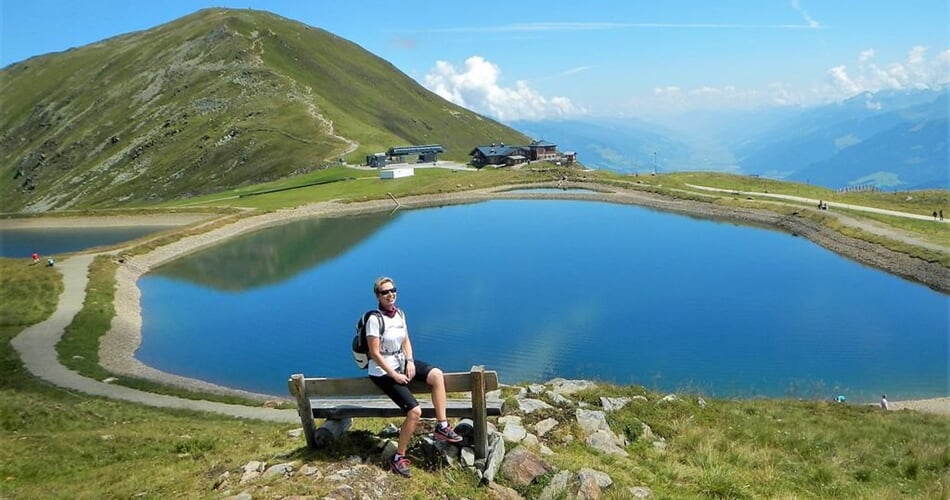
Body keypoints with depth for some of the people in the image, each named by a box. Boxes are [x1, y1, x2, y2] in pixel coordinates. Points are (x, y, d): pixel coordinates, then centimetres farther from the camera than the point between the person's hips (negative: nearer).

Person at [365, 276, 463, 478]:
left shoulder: (400, 314, 2)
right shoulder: (375, 320, -21)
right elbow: (375, 353, -20)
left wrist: (410, 361, -6)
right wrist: (395, 375, -18)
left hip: (401, 361, 7)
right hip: (383, 371, -7)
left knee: (437, 375, -14)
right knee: (415, 411, -17)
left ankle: (442, 427, -6)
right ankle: (398, 459, -3)